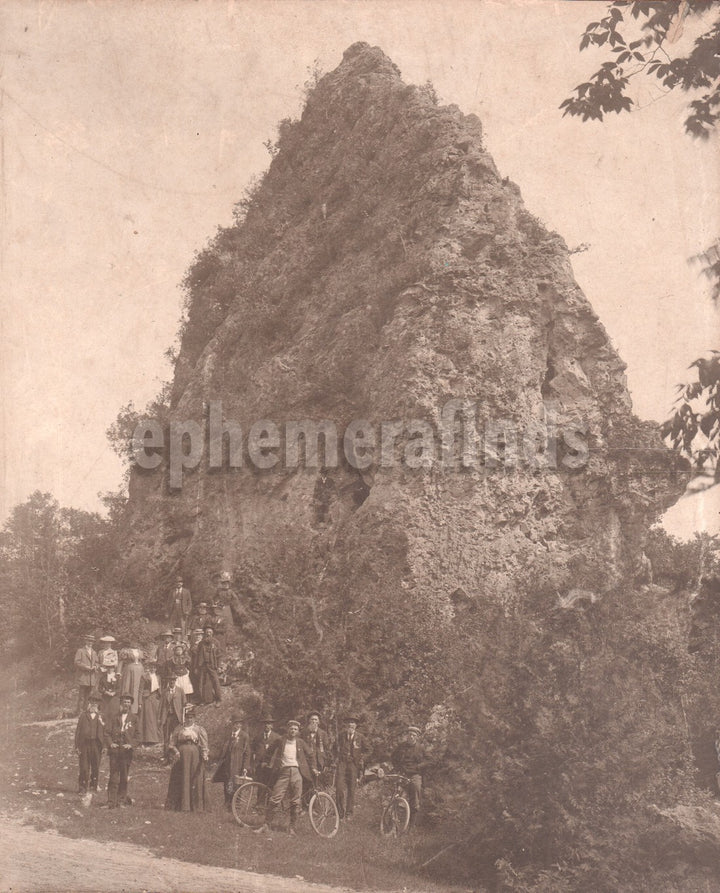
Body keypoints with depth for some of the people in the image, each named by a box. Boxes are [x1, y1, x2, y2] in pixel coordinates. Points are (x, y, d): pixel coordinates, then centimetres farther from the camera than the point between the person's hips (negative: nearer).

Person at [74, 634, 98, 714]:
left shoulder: (93, 652, 20)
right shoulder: (80, 651, 0)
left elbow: (96, 662, 22)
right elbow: (77, 662, -9)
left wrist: (95, 667, -1)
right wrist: (87, 667, -16)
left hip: (91, 677, 6)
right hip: (82, 677, -6)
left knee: (87, 696, 9)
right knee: (81, 696, -7)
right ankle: (80, 713, -6)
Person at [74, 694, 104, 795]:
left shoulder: (101, 717, 10)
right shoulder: (83, 715, 8)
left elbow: (104, 732, 8)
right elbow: (78, 731, 5)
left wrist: (104, 746, 1)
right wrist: (77, 746, -2)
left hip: (96, 744, 1)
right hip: (84, 744, -1)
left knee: (95, 767, 3)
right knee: (84, 767, -3)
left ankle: (93, 786, 15)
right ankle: (82, 787, 4)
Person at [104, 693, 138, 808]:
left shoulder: (134, 718, 7)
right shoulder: (115, 717, 9)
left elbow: (137, 734, 6)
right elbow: (107, 732, 7)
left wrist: (131, 744, -9)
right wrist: (110, 743, -8)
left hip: (126, 750, 0)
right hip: (115, 750, 0)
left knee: (124, 777, 5)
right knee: (114, 776, -3)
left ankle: (122, 799, 17)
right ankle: (111, 801, -1)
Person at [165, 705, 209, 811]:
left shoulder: (200, 730, 10)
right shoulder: (178, 729, 12)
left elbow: (204, 745, 2)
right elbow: (172, 744, 9)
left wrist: (205, 754, -14)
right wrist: (175, 752, -9)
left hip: (195, 758, 0)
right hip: (181, 757, 0)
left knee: (195, 781, -2)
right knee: (181, 781, 0)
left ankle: (195, 806, 1)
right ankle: (181, 805, 5)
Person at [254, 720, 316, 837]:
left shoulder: (300, 743, 10)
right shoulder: (280, 741, 6)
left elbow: (309, 756, 19)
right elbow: (270, 753, 18)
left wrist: (313, 769, 15)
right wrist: (270, 765, 11)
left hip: (296, 772, 1)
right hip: (283, 772, -1)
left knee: (296, 802, 0)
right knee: (274, 799, -7)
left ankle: (292, 828, 9)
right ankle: (267, 825, 3)